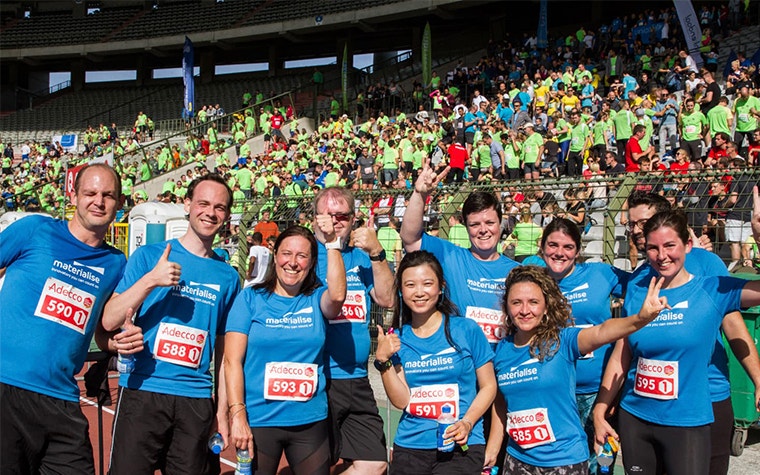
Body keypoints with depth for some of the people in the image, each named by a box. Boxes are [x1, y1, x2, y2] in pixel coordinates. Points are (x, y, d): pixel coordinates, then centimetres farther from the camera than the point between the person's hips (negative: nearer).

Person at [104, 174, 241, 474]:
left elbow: (224, 350, 12)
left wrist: (222, 410, 10)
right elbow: (109, 321, -5)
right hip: (142, 393, -2)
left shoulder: (228, 277, 8)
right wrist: (150, 280, -17)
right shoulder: (149, 256, 1)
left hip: (197, 401, 2)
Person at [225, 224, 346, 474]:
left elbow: (337, 296, -21)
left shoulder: (316, 299, 4)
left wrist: (332, 241, -21)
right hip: (258, 421, -1)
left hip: (310, 421, 2)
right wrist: (238, 415, -13)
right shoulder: (250, 298, 0)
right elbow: (233, 361, -5)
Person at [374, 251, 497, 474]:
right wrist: (382, 360, -11)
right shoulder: (398, 339, 4)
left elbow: (488, 386, 0)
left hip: (461, 446, -3)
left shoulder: (467, 330, -4)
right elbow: (401, 401, 0)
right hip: (409, 445, 3)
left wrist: (467, 423, -13)